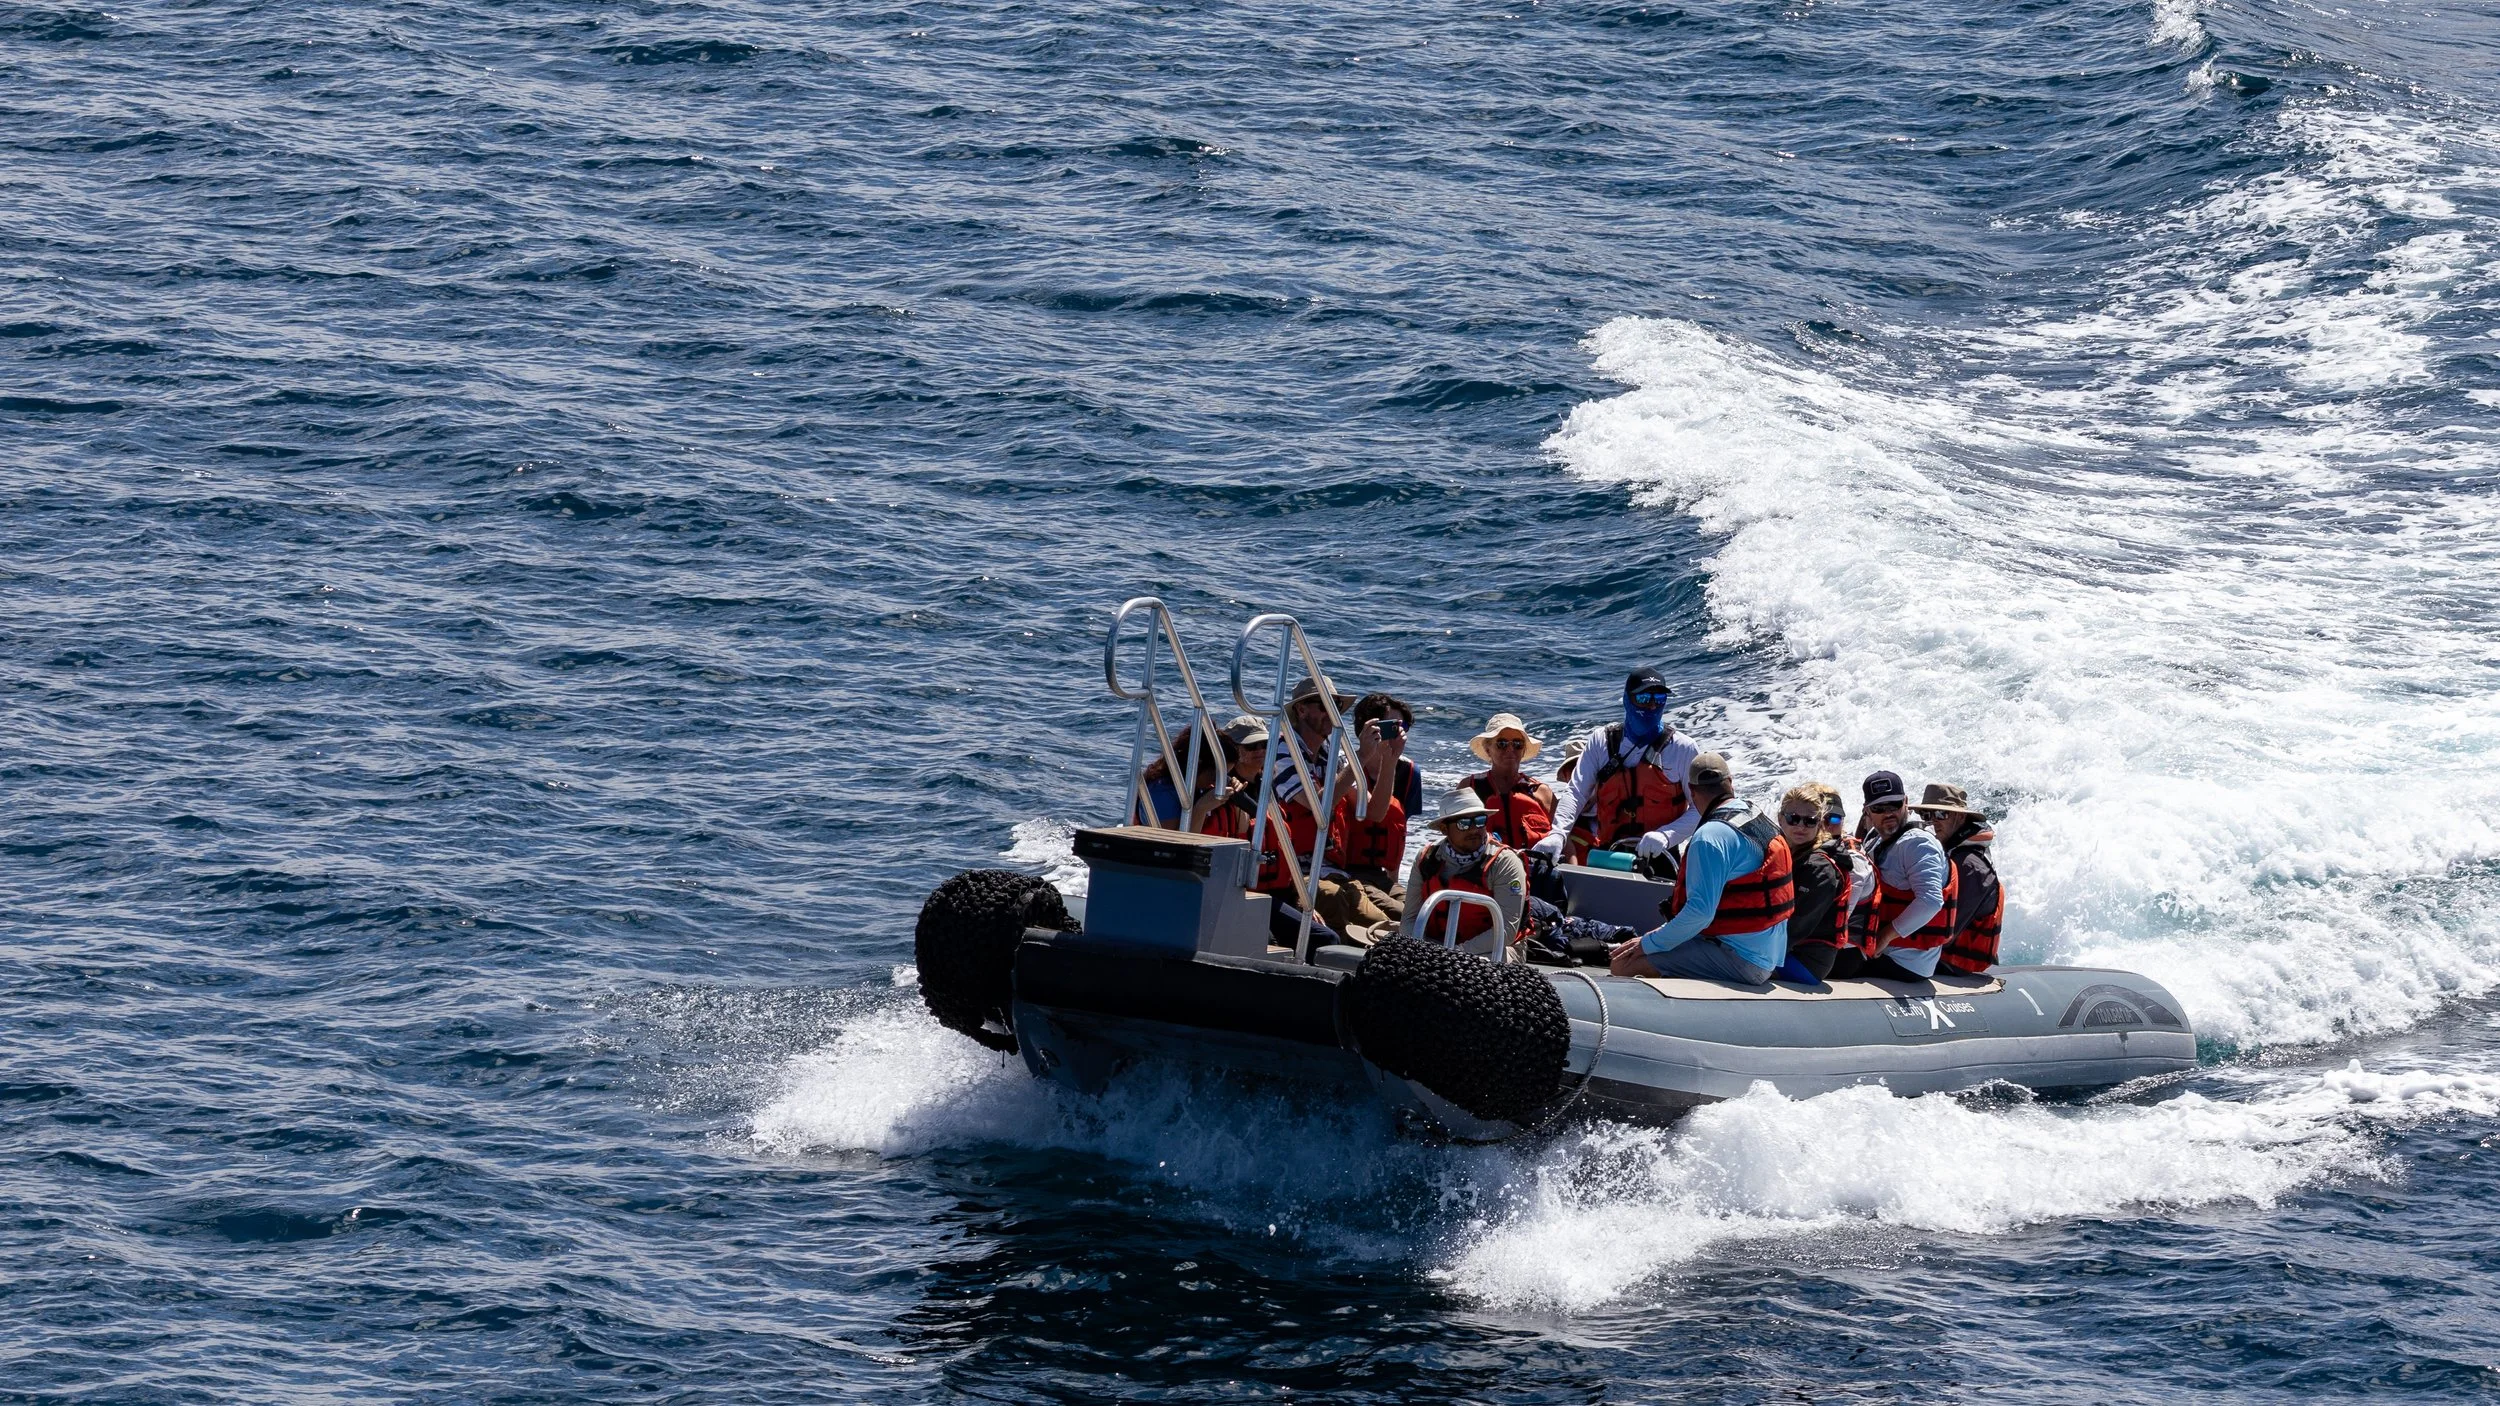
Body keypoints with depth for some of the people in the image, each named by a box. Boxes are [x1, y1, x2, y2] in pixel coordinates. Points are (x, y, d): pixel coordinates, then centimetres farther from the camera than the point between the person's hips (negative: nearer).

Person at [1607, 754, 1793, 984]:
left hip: (1737, 960, -10)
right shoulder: (1762, 822, 14)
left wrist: (1649, 943, -11)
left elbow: (1700, 911, -22)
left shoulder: (1710, 836, -16)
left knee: (1623, 965, -15)